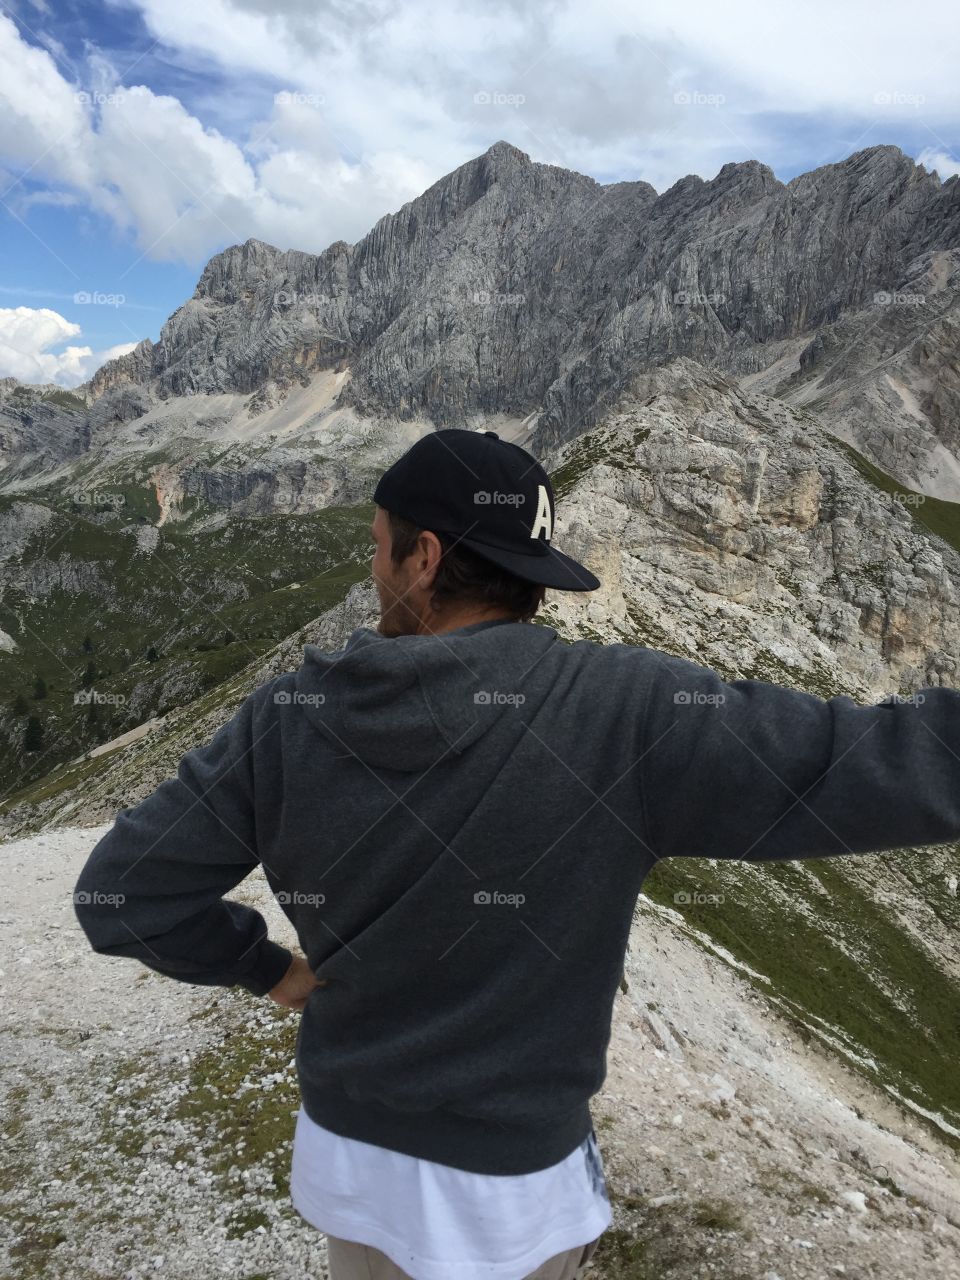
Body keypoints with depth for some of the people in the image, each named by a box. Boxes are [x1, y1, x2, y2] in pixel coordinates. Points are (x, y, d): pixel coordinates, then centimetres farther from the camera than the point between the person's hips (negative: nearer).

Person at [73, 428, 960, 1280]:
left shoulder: (289, 719, -17)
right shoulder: (622, 713, -28)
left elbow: (121, 894, -10)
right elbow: (882, 767, -32)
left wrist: (266, 966, 3)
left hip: (343, 1156, 3)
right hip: (506, 1193, -3)